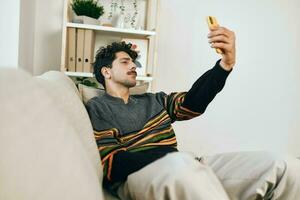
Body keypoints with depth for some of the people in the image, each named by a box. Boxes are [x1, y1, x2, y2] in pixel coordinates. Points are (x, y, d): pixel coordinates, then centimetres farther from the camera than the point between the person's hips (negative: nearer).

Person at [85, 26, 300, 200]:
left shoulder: (153, 101, 26)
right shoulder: (97, 107, 9)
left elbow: (193, 103, 8)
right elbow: (111, 165, -5)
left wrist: (226, 63, -6)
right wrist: (172, 156, -16)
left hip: (184, 167, 5)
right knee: (180, 164, -43)